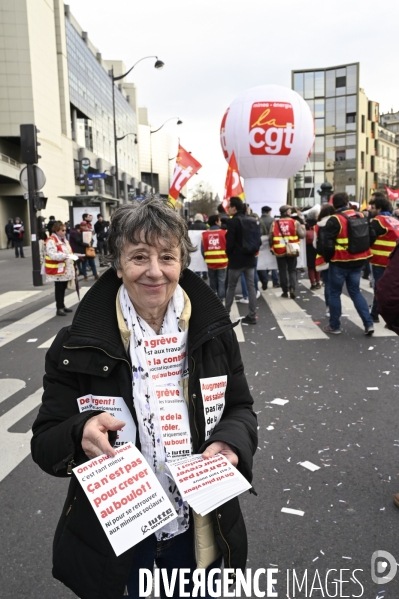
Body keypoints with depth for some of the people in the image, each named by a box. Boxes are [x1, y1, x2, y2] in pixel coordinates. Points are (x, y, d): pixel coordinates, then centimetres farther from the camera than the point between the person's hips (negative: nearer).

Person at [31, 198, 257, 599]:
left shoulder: (214, 331, -9)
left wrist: (232, 443, -20)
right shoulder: (78, 347, -15)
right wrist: (81, 433, -32)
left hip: (197, 525, 2)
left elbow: (240, 409, 1)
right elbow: (45, 443, -10)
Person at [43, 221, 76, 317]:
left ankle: (62, 306, 24)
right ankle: (59, 308, 0)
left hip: (66, 269, 8)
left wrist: (71, 256, 5)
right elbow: (52, 255, -25)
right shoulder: (51, 240, -15)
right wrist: (65, 256, -31)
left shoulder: (64, 239, 15)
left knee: (63, 288, 14)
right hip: (57, 270, -8)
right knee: (59, 289, -5)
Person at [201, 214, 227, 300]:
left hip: (210, 262, 3)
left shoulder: (204, 234, -1)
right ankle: (220, 299, 5)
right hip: (222, 262, -3)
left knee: (212, 281, 16)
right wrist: (227, 257, 15)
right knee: (221, 281, 6)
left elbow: (203, 249, 3)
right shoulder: (224, 232, -7)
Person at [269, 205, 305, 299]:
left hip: (280, 251, 1)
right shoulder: (295, 222, -5)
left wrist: (272, 247, 15)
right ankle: (292, 288, -6)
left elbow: (270, 238, -2)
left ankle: (285, 291, 13)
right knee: (292, 270, 11)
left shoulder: (275, 223, -1)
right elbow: (302, 235, -5)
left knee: (282, 271, 10)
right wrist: (303, 228, 15)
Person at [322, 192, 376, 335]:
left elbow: (327, 244, -18)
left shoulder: (334, 220, -14)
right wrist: (361, 250, 18)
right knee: (355, 292, 15)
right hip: (358, 261, 6)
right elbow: (372, 236, 9)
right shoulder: (361, 216, 5)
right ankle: (369, 324, 8)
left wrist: (327, 258, -2)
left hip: (340, 262, -5)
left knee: (335, 293, 8)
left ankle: (334, 326, 14)